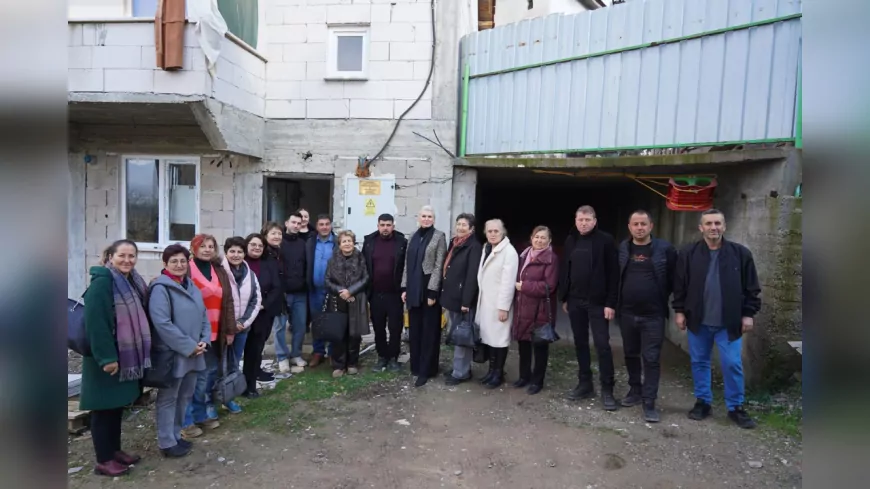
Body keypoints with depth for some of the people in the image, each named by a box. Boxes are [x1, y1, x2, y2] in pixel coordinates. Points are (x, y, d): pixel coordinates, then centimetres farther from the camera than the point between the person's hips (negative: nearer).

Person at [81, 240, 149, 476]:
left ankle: (115, 449, 30)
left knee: (118, 404, 17)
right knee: (105, 406, 2)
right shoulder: (102, 281, -17)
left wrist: (139, 353, 13)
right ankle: (103, 460, 14)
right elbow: (95, 322, -23)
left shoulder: (132, 281, 10)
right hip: (106, 357, -8)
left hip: (128, 355, 8)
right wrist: (106, 357, -24)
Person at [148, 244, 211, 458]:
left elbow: (203, 316, 13)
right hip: (171, 354, -8)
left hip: (193, 353, 8)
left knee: (184, 396, 17)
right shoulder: (160, 288, -15)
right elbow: (162, 323, -23)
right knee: (168, 398, 6)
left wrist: (204, 341, -3)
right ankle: (167, 443, 18)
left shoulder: (191, 287, 10)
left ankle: (176, 435, 32)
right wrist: (189, 346, -19)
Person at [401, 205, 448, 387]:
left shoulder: (439, 237, -4)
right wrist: (404, 287, 6)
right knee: (414, 329, 11)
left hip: (429, 288, -5)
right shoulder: (413, 237, 11)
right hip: (413, 289, 5)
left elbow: (439, 266, -9)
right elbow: (407, 264, 13)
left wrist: (432, 291, -14)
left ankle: (426, 370, 9)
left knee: (429, 330, 2)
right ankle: (416, 365, 24)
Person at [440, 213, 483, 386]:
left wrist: (466, 301, -21)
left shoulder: (474, 246, -12)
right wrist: (445, 294, 11)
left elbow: (472, 276, -18)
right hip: (451, 297, 9)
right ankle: (459, 367, 28)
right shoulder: (453, 244, 15)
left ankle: (461, 372, 11)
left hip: (462, 298, -9)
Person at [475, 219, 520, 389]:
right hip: (485, 301, 7)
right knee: (489, 336, 13)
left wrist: (503, 307, -19)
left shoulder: (509, 252, -13)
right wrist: (480, 298, 8)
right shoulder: (486, 249, 12)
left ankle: (498, 373, 15)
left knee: (499, 337, 2)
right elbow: (483, 276, 11)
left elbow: (508, 282, -17)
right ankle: (492, 370, 25)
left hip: (499, 302, -7)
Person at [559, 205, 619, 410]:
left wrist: (610, 302, -13)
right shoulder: (571, 241, 9)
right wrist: (564, 298, 9)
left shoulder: (605, 240, -6)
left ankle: (607, 390, 8)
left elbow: (613, 273, -9)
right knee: (580, 344, 11)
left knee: (602, 345, -2)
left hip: (597, 302, -5)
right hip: (575, 301, 5)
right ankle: (585, 384, 22)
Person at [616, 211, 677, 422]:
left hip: (653, 314, -3)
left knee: (651, 359, 1)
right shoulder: (622, 249, 2)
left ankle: (649, 403, 9)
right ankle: (635, 391, 32)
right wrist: (615, 303, 5)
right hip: (627, 313, 3)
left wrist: (662, 298, -1)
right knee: (631, 355, 15)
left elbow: (673, 278, 1)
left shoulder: (665, 249, -5)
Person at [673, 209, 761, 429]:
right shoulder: (688, 253, -3)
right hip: (698, 320, 1)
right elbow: (679, 285, 2)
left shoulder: (741, 253, -3)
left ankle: (736, 407, 20)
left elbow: (751, 288, 2)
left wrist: (748, 314, -1)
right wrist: (679, 311, 0)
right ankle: (702, 402, 26)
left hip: (729, 322, -1)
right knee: (699, 362, 11)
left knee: (732, 364, 3)